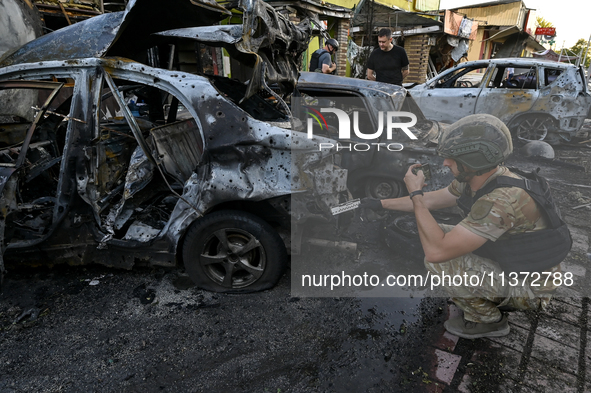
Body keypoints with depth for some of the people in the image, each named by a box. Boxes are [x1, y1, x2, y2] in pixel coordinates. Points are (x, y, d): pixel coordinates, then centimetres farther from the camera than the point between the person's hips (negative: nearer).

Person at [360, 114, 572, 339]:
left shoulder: (502, 200, -37)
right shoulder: (473, 179, -9)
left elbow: (436, 251, -37)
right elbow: (430, 201, 7)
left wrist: (415, 193, -29)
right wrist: (380, 203, 9)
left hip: (529, 287, -8)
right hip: (509, 264, 9)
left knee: (438, 260, -22)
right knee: (437, 234, 6)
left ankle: (487, 320, 4)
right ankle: (494, 299, 18)